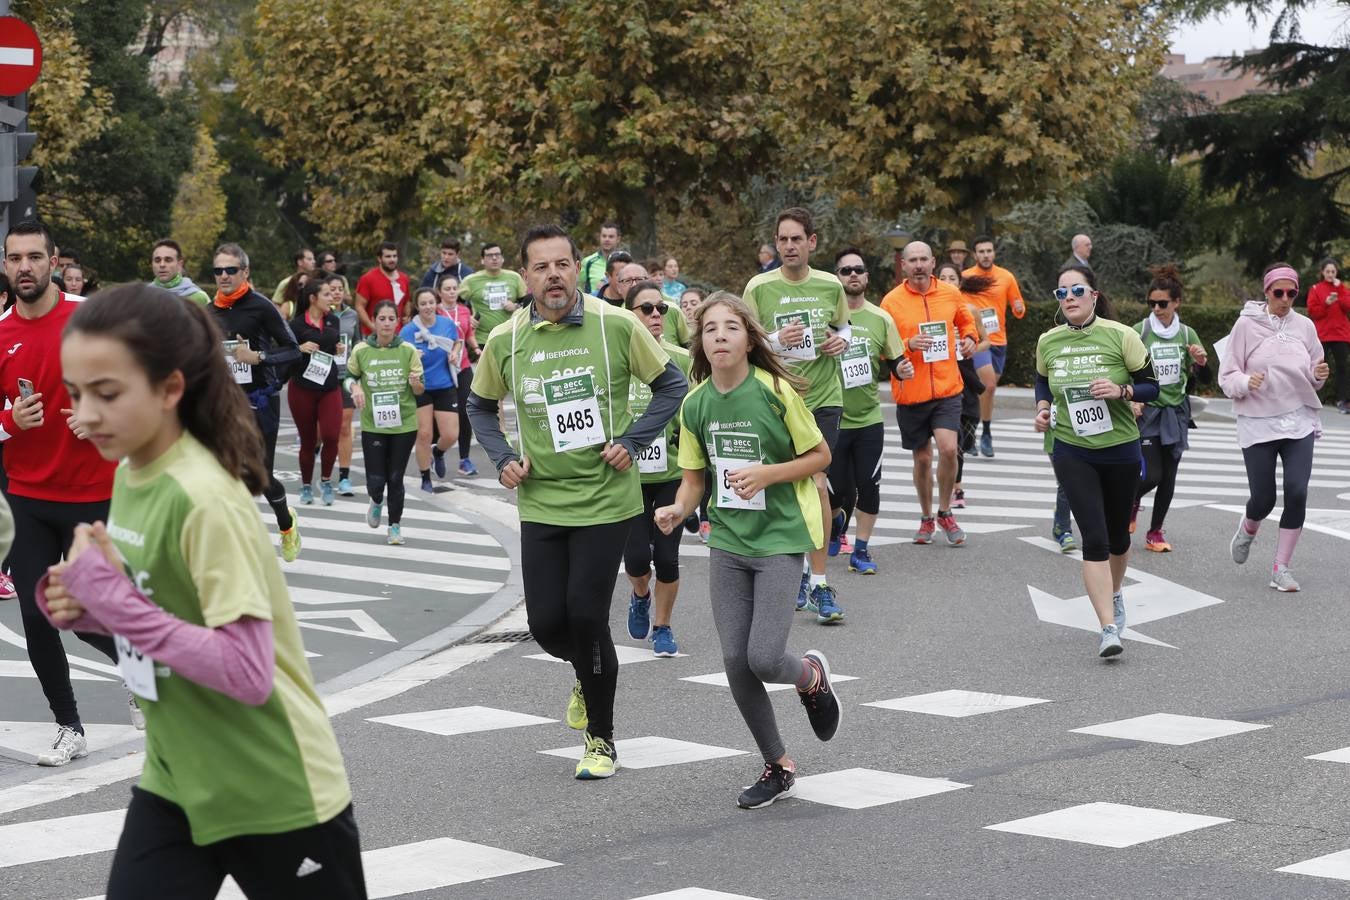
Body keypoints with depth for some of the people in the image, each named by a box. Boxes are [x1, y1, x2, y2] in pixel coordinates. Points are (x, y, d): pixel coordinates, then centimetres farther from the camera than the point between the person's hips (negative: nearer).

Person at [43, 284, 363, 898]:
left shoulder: (204, 499, -24)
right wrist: (87, 606, -5)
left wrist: (108, 595, -27)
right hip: (176, 780, 8)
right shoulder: (132, 474, 1)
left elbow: (247, 671, -29)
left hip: (275, 794, -7)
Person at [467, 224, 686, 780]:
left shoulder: (617, 326, -9)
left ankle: (601, 739, 15)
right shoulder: (506, 340, -2)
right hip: (540, 502, 3)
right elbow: (480, 406, 15)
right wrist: (502, 457, 0)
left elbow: (671, 385, 2)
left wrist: (632, 442, -8)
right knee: (546, 623, 1)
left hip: (606, 499, -3)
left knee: (586, 616, -6)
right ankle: (588, 674, 39)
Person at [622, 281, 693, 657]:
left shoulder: (681, 360, -3)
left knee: (666, 556, 0)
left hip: (672, 474, 0)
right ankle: (641, 596, 32)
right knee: (636, 556, -5)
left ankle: (662, 626, 23)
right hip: (628, 474, 0)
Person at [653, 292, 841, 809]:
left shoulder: (776, 392, -13)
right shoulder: (696, 404, 0)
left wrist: (767, 474, -19)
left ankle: (812, 675, 24)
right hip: (726, 539, 4)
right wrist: (679, 509, -11)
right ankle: (778, 767, 20)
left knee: (764, 658, -14)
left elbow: (820, 456, -4)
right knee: (735, 662, 2)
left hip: (779, 538, -4)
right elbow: (695, 474, 10)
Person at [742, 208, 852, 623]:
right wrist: (776, 340, -20)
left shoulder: (831, 285, 3)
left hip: (823, 397, 0)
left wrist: (842, 340, -2)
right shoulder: (759, 287, -4)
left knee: (815, 483, -8)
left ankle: (819, 582, -2)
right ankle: (799, 566, 27)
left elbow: (844, 326, 20)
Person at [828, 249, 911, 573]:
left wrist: (903, 369, -11)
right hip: (832, 420, -2)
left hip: (869, 418, 2)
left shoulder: (881, 319, 3)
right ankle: (837, 519, 37)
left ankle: (860, 551, 13)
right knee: (837, 489, 2)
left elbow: (895, 363, 10)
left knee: (868, 486, -1)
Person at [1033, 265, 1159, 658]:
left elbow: (1151, 386, -4)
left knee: (1117, 536, 16)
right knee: (1094, 538, -13)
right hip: (1072, 452, 0)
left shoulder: (1121, 336, -8)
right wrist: (1043, 408, 1)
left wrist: (1121, 391, -23)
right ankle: (1109, 629, -14)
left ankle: (1115, 595, 47)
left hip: (1120, 449, 0)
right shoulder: (1048, 342, 1)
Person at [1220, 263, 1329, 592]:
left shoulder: (1304, 326, 5)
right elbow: (1227, 376, -3)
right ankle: (1248, 529, 36)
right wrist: (1246, 382, -23)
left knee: (1297, 493, -10)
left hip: (1299, 421, 2)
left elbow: (1313, 378, 15)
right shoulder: (1247, 324, -4)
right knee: (1263, 497, -1)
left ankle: (1281, 568, 3)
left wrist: (1318, 375, -8)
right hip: (1258, 423, -2)